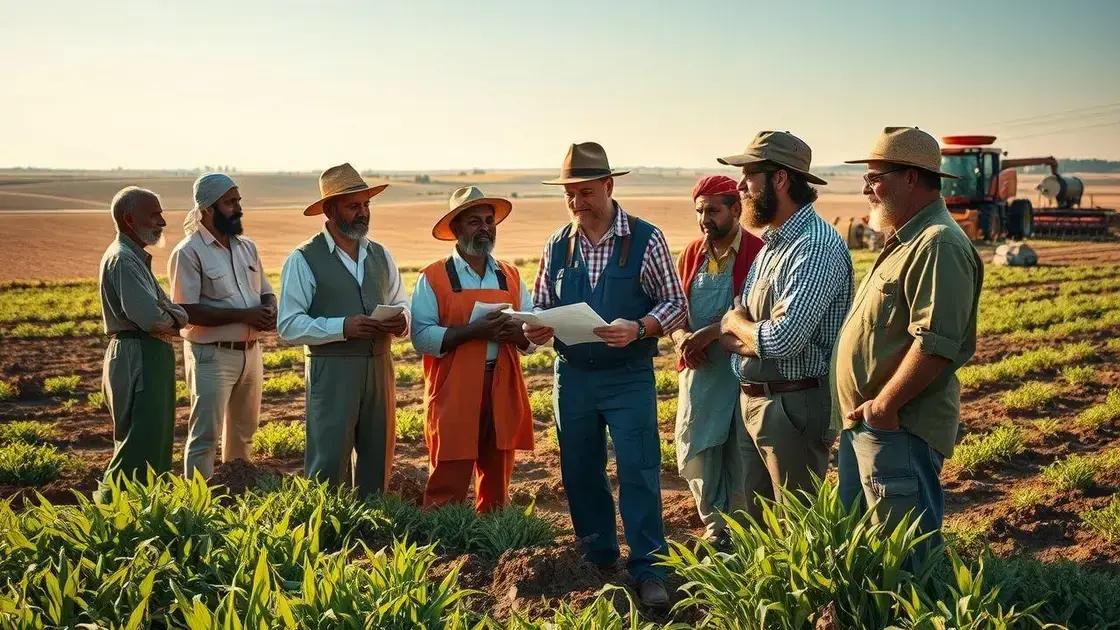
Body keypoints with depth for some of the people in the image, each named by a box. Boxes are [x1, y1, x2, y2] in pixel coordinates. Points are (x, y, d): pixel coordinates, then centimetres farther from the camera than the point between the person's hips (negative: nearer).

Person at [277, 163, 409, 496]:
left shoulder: (381, 256, 14)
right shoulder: (304, 260, -4)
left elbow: (402, 306, 20)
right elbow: (288, 326, -10)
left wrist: (401, 322, -5)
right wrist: (343, 327, -21)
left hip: (379, 369, 5)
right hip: (332, 372, -5)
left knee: (377, 460, 10)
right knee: (329, 464, -4)